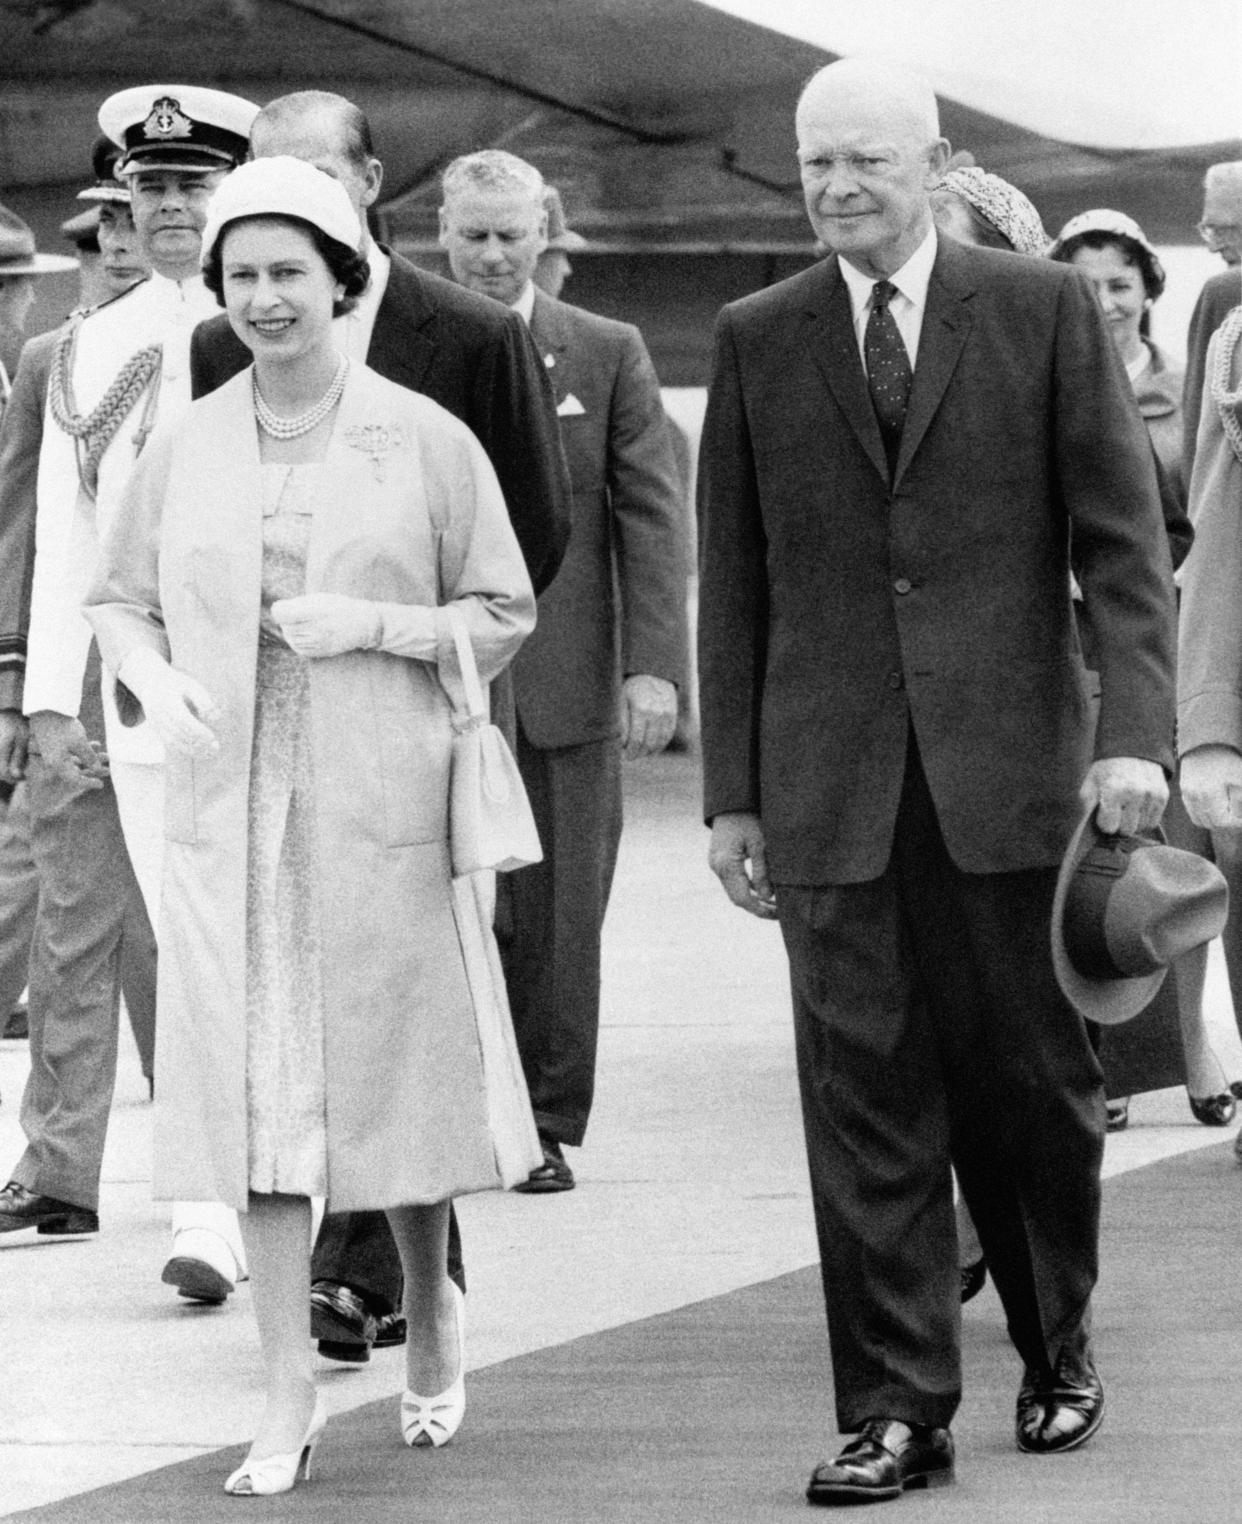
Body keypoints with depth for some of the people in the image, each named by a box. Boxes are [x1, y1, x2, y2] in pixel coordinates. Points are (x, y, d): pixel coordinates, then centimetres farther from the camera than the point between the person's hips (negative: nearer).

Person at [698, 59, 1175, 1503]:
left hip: (1008, 770, -1)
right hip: (832, 783, 1)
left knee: (1029, 1081, 5)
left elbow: (1122, 541, 0)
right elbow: (732, 581, 9)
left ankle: (1056, 1354, 26)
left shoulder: (1046, 312, 3)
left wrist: (1134, 733, -11)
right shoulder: (757, 341, 8)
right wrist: (731, 793, 6)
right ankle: (894, 1412, 2)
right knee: (865, 1101, -2)